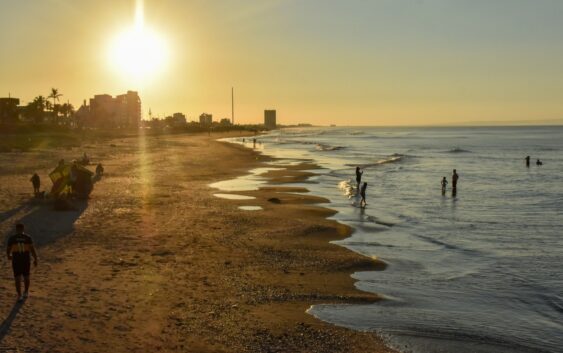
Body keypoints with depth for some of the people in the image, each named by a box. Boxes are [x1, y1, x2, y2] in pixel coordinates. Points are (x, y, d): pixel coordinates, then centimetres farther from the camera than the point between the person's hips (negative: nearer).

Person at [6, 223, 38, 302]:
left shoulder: (11, 238, -9)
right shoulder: (28, 237, -9)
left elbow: (8, 250, -2)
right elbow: (32, 249, -11)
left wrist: (8, 256, 21)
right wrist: (35, 259, -1)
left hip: (16, 261, -1)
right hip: (26, 260, 1)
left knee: (18, 279, 6)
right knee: (26, 276, 20)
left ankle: (19, 296, 1)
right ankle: (26, 292, 34)